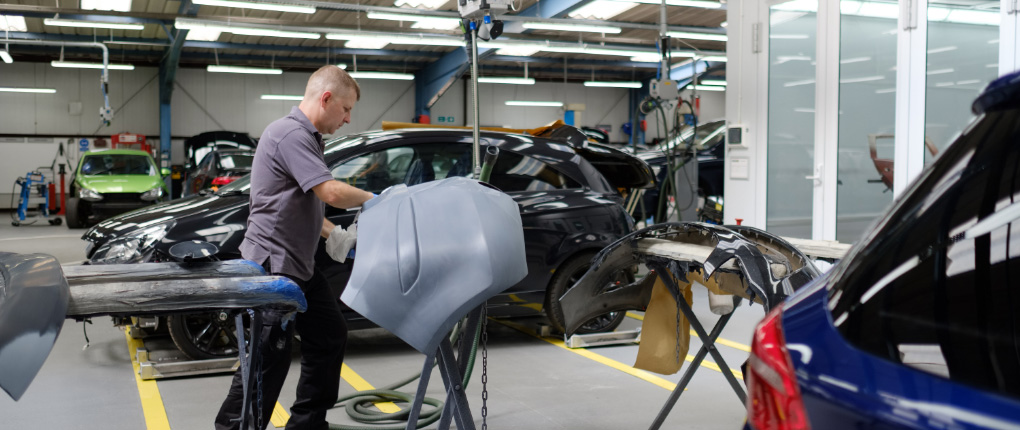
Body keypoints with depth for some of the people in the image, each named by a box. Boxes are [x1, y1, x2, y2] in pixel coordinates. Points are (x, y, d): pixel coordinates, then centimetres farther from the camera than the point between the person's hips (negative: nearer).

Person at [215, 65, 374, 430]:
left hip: (299, 264, 11)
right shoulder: (290, 133, -17)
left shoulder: (307, 137, 16)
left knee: (330, 336, 15)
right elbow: (331, 193, -25)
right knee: (268, 358, -6)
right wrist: (372, 199, -8)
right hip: (272, 264, -11)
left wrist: (336, 234, 9)